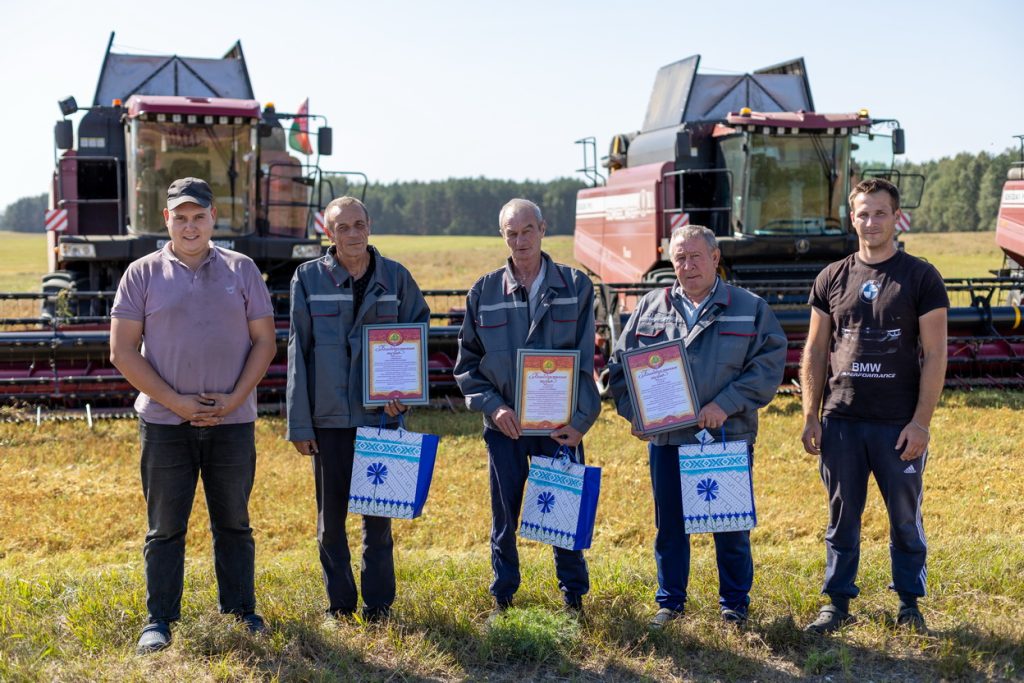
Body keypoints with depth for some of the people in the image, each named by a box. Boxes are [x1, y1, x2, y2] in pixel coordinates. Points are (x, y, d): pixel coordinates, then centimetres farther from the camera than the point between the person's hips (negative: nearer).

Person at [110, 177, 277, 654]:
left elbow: (265, 341, 4)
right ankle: (159, 622, 13)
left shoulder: (242, 270, 6)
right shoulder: (143, 274, 2)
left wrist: (234, 399, -8)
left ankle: (241, 612, 22)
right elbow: (122, 352, -2)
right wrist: (175, 402, -10)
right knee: (165, 526, 4)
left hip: (232, 421, 1)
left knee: (234, 523, 10)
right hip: (165, 421, -1)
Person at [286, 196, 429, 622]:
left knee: (378, 513, 8)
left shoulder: (395, 277, 3)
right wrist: (299, 423, -4)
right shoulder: (308, 278, 0)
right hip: (328, 416, 0)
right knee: (331, 515, 7)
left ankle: (379, 604, 18)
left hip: (381, 413, 1)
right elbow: (297, 352, -1)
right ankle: (339, 604, 20)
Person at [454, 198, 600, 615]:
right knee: (505, 514, 9)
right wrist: (492, 407, -7)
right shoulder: (484, 292, 4)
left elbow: (584, 361, -1)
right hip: (505, 424, 1)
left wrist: (579, 419, -10)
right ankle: (503, 595, 24)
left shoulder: (575, 286, 1)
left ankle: (573, 594, 22)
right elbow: (466, 363, 7)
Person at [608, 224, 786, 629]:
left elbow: (768, 365, -6)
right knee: (669, 524, 11)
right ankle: (670, 601, 25)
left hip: (727, 437, -2)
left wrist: (726, 404, -16)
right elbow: (620, 364, 11)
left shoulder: (751, 309, 1)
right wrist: (632, 410, -4)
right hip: (666, 439, 2)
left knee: (730, 526, 6)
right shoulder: (650, 307, 9)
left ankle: (734, 603, 22)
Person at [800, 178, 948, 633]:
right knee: (841, 517, 9)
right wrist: (810, 417, 2)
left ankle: (910, 604, 22)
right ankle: (838, 603, 19)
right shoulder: (832, 279, 7)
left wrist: (921, 421, -11)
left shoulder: (920, 278, -1)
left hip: (899, 424, -2)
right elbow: (814, 352, 9)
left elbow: (934, 354, -4)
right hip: (841, 422, 2)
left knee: (906, 518, 8)